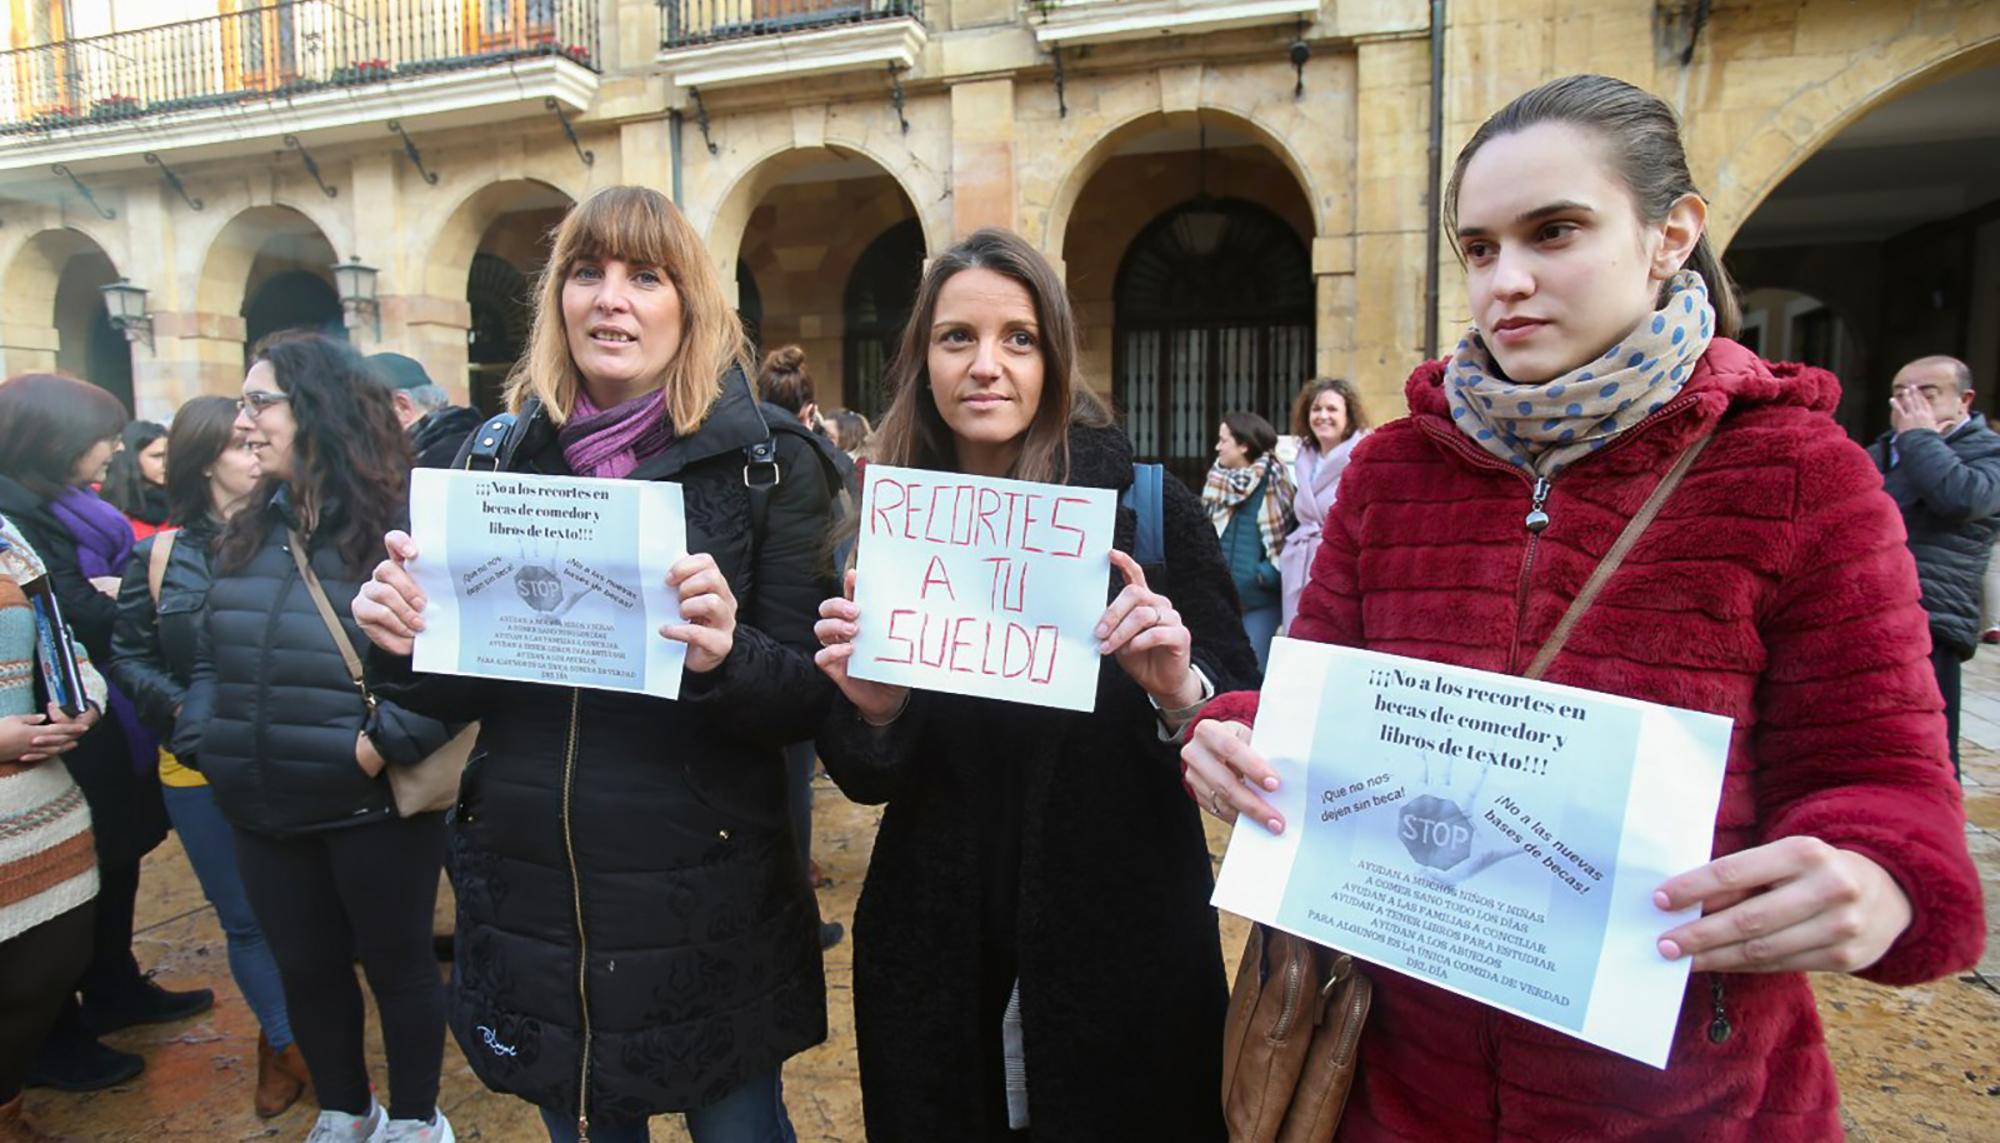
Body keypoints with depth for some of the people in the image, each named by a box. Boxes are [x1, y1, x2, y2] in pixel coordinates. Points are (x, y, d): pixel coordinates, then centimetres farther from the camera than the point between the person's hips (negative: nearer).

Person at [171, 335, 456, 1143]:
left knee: (395, 959, 11)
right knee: (304, 967, 19)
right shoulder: (244, 532, 9)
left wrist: (387, 742, -24)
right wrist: (202, 739, 3)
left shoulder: (403, 522, -13)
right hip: (265, 807, 7)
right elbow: (210, 656, 16)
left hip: (374, 802, -6)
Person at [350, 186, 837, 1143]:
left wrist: (725, 657, -30)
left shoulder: (764, 461, -8)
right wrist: (405, 646, -13)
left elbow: (811, 698, -11)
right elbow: (465, 693, 7)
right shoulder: (509, 459, 2)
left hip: (704, 913, -3)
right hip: (530, 907, 4)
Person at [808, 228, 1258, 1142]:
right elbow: (865, 781, 2)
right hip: (936, 960, 3)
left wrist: (1179, 694, -26)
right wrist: (871, 709, -19)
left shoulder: (1148, 510, -11)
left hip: (1122, 950, -2)